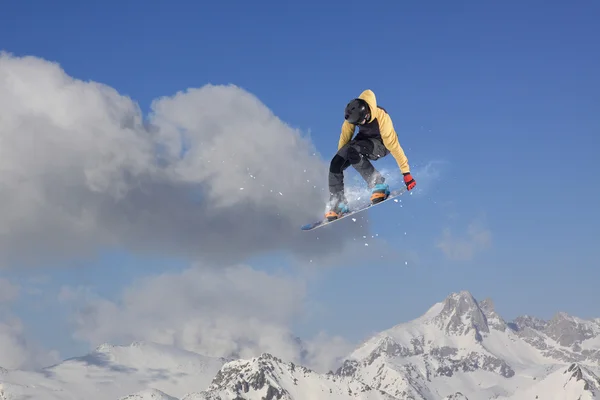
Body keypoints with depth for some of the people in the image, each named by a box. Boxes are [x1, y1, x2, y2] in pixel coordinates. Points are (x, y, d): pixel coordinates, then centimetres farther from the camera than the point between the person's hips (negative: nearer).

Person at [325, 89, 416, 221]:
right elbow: (345, 136, -6)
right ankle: (337, 205, -4)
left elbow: (394, 146, -31)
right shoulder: (354, 113, -21)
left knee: (352, 151, -34)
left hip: (381, 144, -5)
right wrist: (340, 157, 5)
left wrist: (406, 173, -28)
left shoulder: (381, 118, -35)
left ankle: (378, 185, -23)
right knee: (335, 164, -15)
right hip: (363, 139, 5)